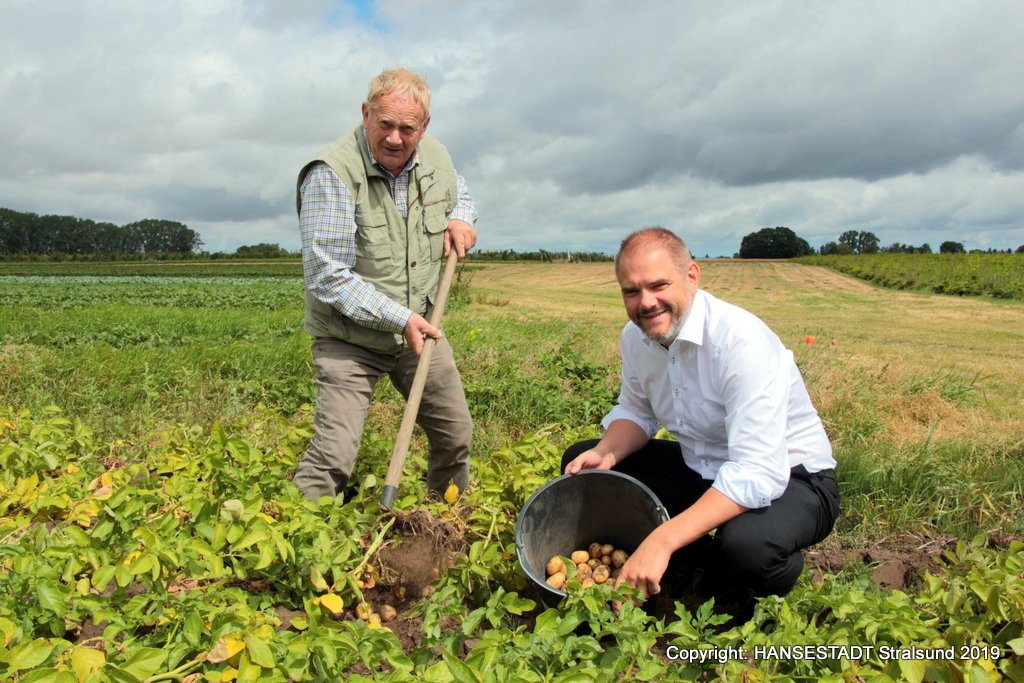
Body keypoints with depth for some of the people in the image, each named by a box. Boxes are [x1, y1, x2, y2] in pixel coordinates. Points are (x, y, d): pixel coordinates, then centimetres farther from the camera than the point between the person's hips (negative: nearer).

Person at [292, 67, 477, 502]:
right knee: (335, 453, -14)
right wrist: (400, 318, -25)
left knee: (456, 434, 14)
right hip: (350, 339, -6)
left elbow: (460, 195, 24)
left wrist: (460, 219, 0)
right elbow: (326, 276, -24)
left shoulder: (436, 157, -1)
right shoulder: (333, 172, -21)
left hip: (420, 329, 6)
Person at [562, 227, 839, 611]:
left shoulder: (741, 340, -29)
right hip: (702, 469, 7)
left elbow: (758, 474, -35)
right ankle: (698, 566, -1)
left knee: (747, 544, -40)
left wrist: (661, 541, -41)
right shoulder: (636, 337, -6)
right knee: (580, 463, -2)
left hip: (788, 476, -7)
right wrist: (606, 453, -14)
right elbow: (636, 412, 9)